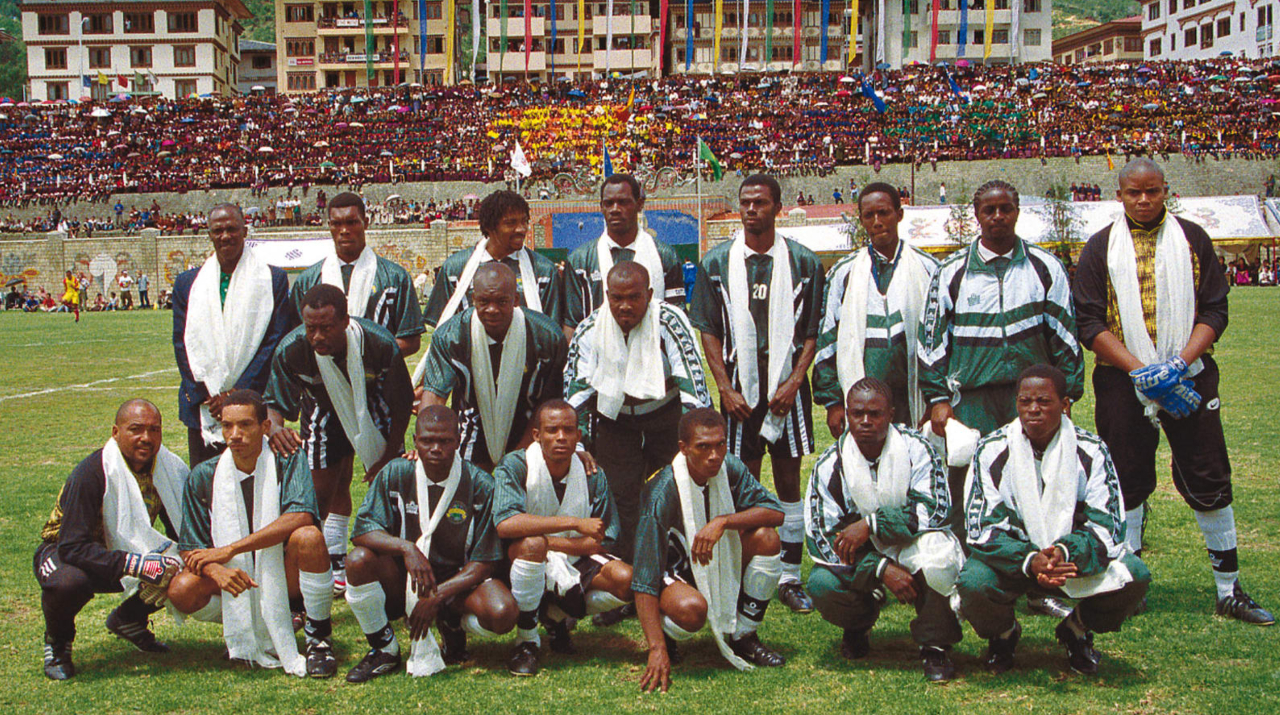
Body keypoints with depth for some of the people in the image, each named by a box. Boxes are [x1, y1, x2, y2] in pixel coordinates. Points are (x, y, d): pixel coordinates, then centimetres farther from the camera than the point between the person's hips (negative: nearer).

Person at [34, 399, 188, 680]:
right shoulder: (91, 473, -29)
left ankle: (128, 618, 11)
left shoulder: (170, 467, -11)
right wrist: (135, 564, -43)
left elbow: (183, 528, 0)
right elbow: (72, 546, -33)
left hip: (126, 551, 5)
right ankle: (57, 641, -4)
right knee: (69, 582, -40)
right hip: (63, 553, -5)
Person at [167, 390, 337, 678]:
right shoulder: (204, 476, -3)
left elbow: (301, 516, -28)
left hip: (285, 580, -3)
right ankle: (247, 629, 5)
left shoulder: (288, 462, -10)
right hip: (239, 581, 3)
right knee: (182, 590, -25)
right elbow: (191, 549, -4)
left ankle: (319, 638, -12)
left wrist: (230, 549, -29)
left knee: (308, 537, -33)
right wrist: (217, 571, -28)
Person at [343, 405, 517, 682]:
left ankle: (453, 624, 7)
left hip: (458, 582, -1)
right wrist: (406, 548, -30)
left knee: (501, 615, -31)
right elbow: (363, 529, -12)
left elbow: (486, 562, -11)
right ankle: (384, 648, -4)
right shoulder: (396, 474, -6)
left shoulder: (480, 485, -11)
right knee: (359, 560, -28)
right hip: (404, 581, 2)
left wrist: (437, 597, -21)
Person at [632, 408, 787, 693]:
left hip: (721, 564, 5)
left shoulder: (730, 468, -13)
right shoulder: (663, 493, -28)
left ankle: (744, 636, -4)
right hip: (675, 573, -5)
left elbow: (775, 512, -17)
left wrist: (723, 521, -34)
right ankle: (665, 636, 0)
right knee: (691, 610, -39)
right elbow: (644, 579, -30)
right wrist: (657, 650, -37)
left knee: (767, 538, -22)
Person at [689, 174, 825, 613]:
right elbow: (709, 331, 4)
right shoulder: (717, 263, 3)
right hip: (740, 389, 0)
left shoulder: (803, 263, 2)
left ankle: (790, 578, 13)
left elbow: (813, 332, 4)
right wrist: (725, 387, -5)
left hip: (787, 388, 0)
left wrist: (794, 382, -8)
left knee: (789, 480, 5)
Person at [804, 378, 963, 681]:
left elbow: (936, 509, -19)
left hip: (911, 546, -1)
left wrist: (871, 524, -28)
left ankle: (935, 646, -11)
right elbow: (822, 537, -13)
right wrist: (882, 569, -26)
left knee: (938, 549, -35)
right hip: (862, 557, 1)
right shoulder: (831, 464, -9)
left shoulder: (915, 448, -11)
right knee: (822, 584, -28)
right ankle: (858, 627, 10)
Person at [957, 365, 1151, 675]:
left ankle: (1077, 630, 7)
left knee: (1134, 575, -25)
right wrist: (1030, 561, -34)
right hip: (1012, 558, -1)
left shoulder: (1090, 450, -9)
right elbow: (982, 528, -16)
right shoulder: (992, 450, -12)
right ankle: (1003, 634, 6)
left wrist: (1065, 553, -34)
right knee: (974, 583, -33)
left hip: (1075, 557, 1)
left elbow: (1107, 525, -13)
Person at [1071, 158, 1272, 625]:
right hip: (1122, 381, 0)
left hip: (1189, 377, 1)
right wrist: (1140, 371, -13)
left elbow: (1215, 310, 3)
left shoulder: (1192, 239, 7)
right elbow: (1090, 323, -2)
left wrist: (1179, 364, -12)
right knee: (1127, 483, 4)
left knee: (1210, 481, 1)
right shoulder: (1101, 248, 4)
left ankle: (1230, 591, 12)